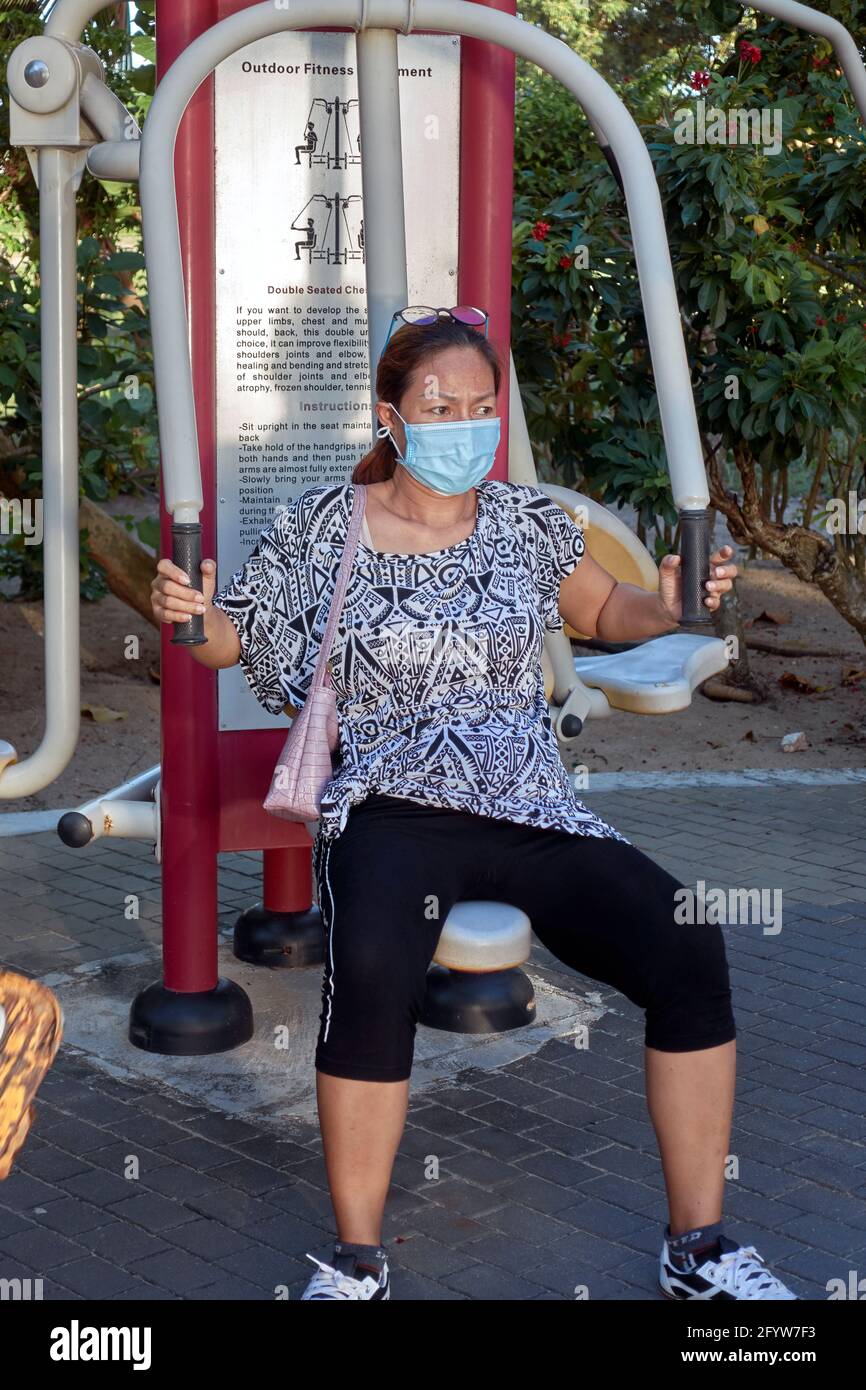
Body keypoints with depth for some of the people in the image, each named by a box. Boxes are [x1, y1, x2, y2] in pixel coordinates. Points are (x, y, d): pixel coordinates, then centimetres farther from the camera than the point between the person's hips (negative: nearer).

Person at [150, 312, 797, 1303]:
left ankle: (697, 1246, -5)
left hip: (533, 813, 3)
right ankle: (357, 1261, -17)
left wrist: (671, 606, 2)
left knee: (689, 946, -21)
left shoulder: (525, 520, 10)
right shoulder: (323, 527, 5)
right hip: (392, 814, -2)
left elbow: (608, 611, 24)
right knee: (371, 967, -37)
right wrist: (188, 613, -9)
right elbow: (231, 637, 14)